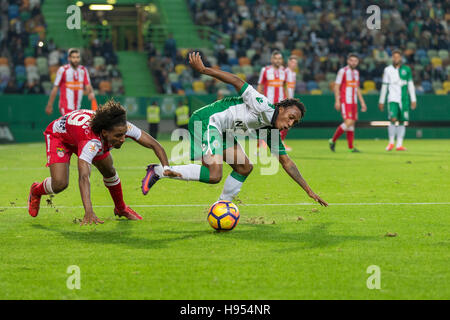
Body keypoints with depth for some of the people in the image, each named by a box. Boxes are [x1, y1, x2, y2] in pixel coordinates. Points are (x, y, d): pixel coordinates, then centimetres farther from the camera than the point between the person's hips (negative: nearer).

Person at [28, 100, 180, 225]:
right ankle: (36, 191, 16)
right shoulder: (91, 143, -48)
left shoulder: (121, 127, -32)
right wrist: (89, 212, -69)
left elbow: (154, 144, -22)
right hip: (58, 135, -6)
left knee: (109, 171, 5)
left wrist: (166, 167, -38)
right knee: (59, 183, -19)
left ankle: (121, 208, 33)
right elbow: (83, 177, -58)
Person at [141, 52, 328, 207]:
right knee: (214, 175, -20)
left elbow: (286, 162, 18)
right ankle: (159, 171, -13)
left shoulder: (272, 131, 12)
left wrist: (308, 190, 17)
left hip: (222, 131, 10)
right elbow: (237, 82, -17)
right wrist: (203, 70, -22)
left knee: (245, 168, 6)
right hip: (208, 119, -10)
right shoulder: (263, 106, -14)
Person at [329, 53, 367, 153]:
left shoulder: (356, 73, 16)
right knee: (348, 122, -17)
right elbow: (336, 86, -8)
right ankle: (333, 140, -5)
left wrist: (362, 102, 18)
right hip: (345, 102, -7)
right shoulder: (342, 71, -6)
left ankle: (351, 147, 7)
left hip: (354, 102, 7)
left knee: (352, 123, 5)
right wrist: (337, 101, -16)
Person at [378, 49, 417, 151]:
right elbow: (384, 86, 10)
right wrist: (381, 101, 10)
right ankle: (391, 142, -5)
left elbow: (410, 85, 9)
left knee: (402, 122, 2)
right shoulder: (387, 70, 6)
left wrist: (413, 100, 4)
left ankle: (399, 145, 7)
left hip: (404, 99, 2)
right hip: (392, 98, -2)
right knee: (393, 119, -17)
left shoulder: (406, 69, 7)